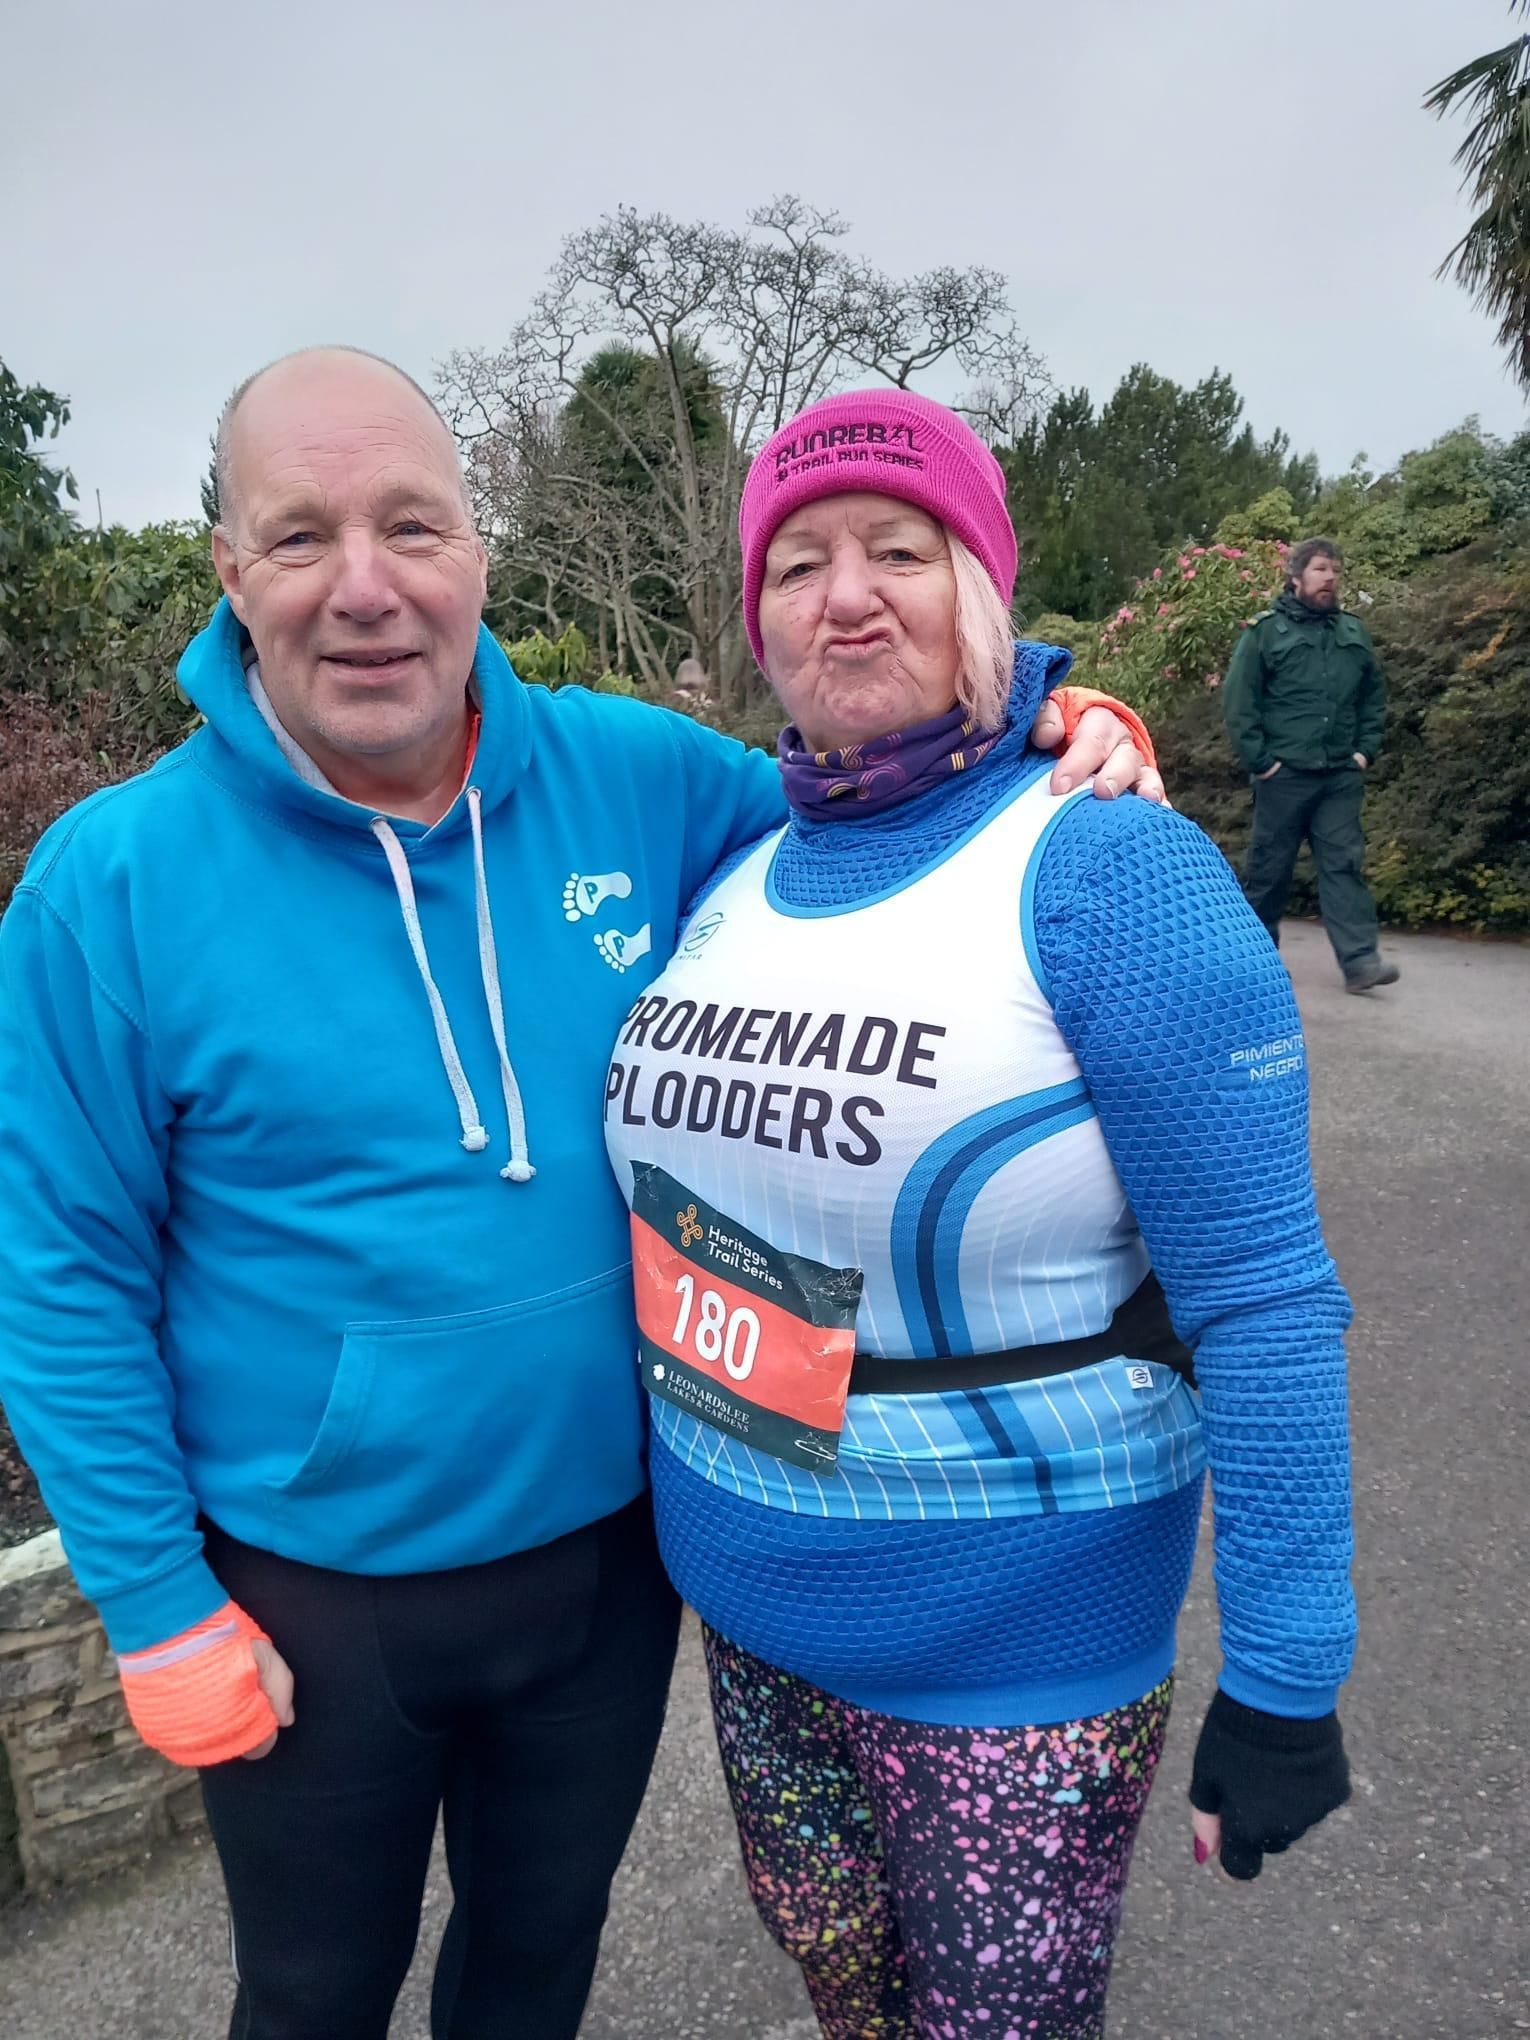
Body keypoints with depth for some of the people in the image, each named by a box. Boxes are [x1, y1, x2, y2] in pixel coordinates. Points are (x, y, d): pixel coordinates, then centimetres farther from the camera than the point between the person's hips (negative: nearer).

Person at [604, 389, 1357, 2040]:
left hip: (1019, 1646, -5)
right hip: (748, 1604, 6)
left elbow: (1260, 1304, -19)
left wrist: (1282, 1686, -16)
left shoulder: (1106, 871, -19)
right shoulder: (731, 881, 1)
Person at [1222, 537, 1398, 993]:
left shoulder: (1354, 633, 13)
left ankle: (1360, 960, -6)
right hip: (1284, 774, -3)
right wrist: (1259, 759, -11)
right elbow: (1237, 701, -6)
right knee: (1270, 866, 5)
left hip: (1342, 775, 4)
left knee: (1343, 864, -2)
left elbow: (1374, 696, 19)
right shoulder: (1265, 631, -2)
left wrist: (1366, 749, 8)